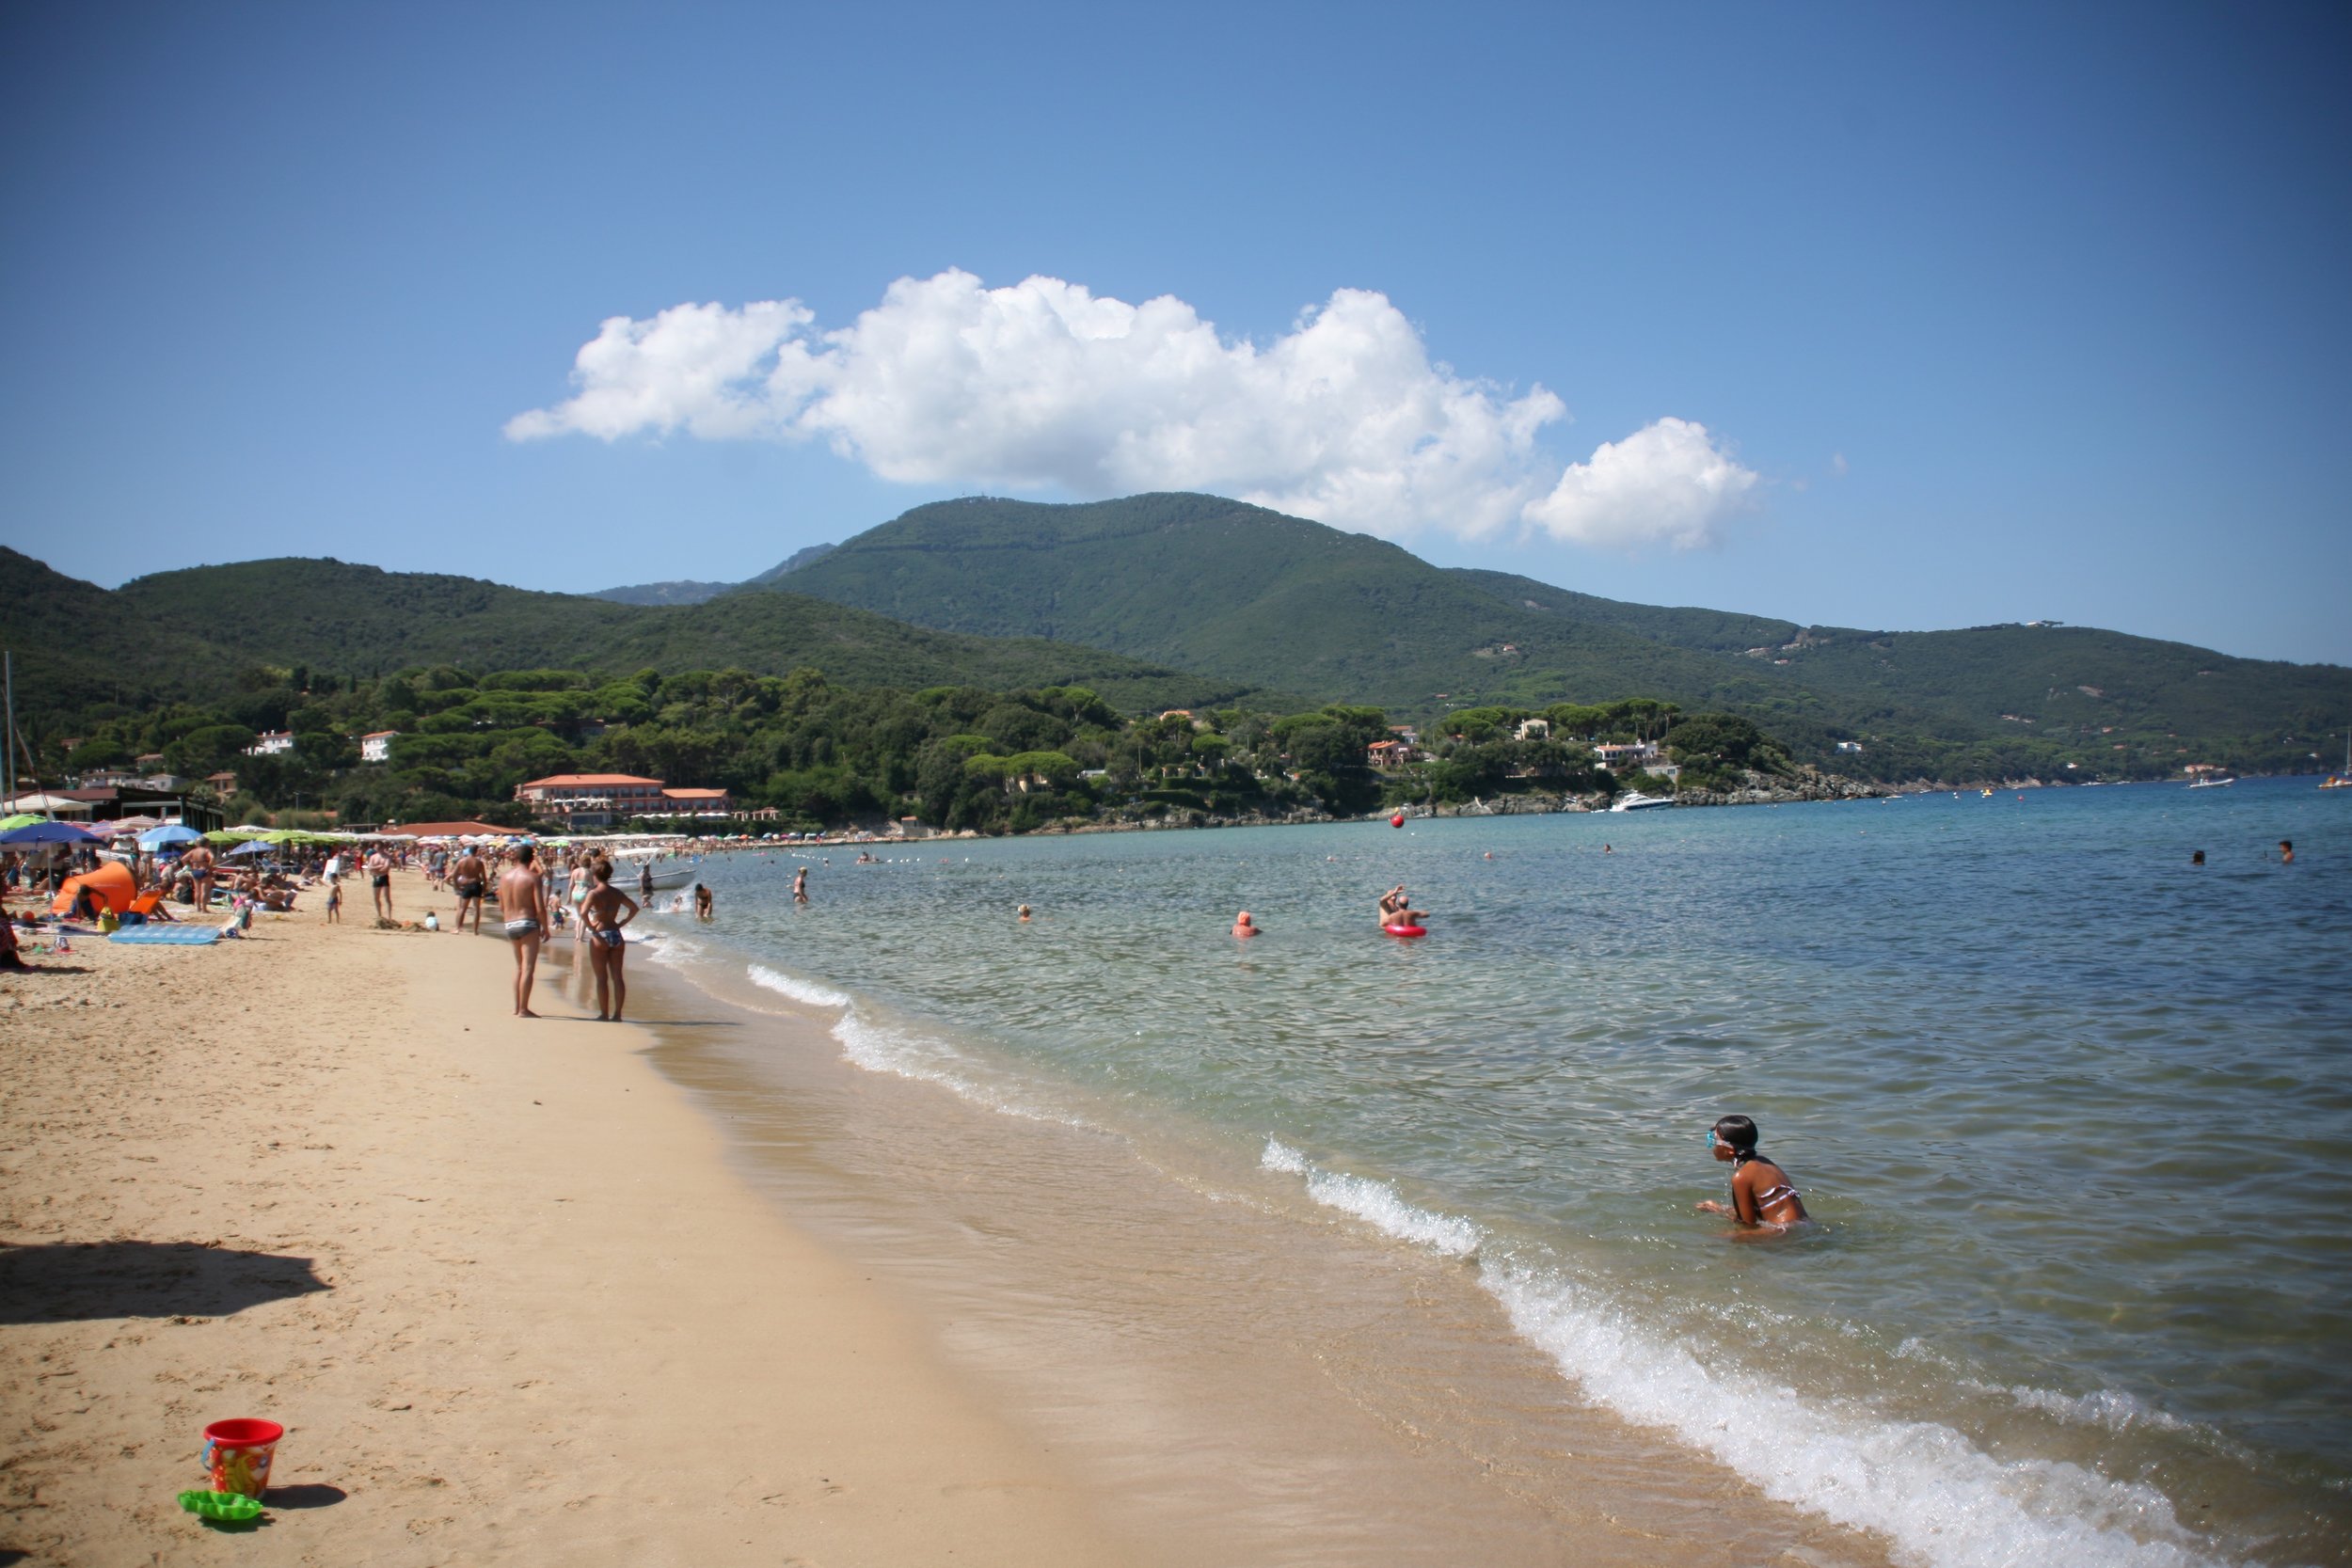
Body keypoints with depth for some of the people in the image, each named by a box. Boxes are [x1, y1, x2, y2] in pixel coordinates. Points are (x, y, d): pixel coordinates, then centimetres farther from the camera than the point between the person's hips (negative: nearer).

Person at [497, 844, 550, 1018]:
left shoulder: (505, 877, 7)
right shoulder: (533, 877, -10)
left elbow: (501, 907, 13)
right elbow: (540, 908, -15)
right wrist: (545, 928, -3)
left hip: (510, 925, 6)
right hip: (528, 924, -6)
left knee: (519, 966, 20)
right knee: (528, 968, -4)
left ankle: (517, 1007, 23)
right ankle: (523, 1009, -7)